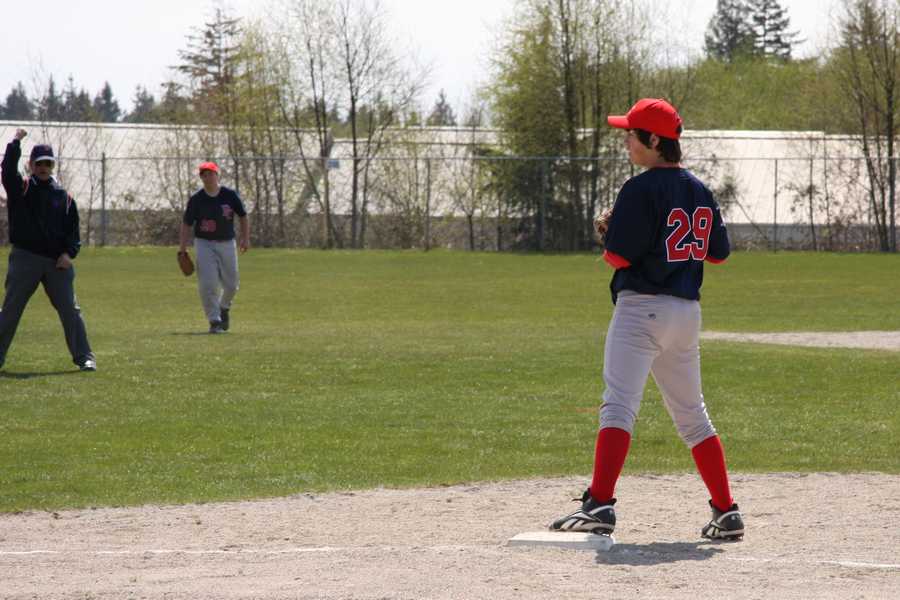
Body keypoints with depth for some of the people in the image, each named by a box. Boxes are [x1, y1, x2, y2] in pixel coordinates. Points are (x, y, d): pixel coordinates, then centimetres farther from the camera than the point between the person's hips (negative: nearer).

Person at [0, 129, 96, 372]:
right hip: (24, 258, -1)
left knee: (70, 310, -3)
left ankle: (84, 358, 0)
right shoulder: (20, 188, 4)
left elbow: (73, 229, 10)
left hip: (57, 262, 1)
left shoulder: (64, 197, 10)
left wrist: (69, 253, -5)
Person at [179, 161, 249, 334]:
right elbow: (187, 224, -3)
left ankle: (224, 308, 37)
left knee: (231, 284, 6)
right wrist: (183, 248, -10)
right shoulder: (196, 199, -6)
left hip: (227, 243, 2)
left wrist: (245, 239, 0)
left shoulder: (230, 195, -3)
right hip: (204, 243, -2)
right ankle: (214, 320, -4)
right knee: (207, 284, -11)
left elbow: (243, 216, 7)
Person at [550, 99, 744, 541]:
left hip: (642, 307, -8)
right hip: (688, 310, 8)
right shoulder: (700, 192, 12)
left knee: (619, 405, -15)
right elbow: (719, 253, 18)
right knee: (692, 415, 15)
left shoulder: (641, 189, -12)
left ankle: (599, 504, -27)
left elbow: (618, 255, -15)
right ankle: (727, 512, 14)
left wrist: (607, 232, 5)